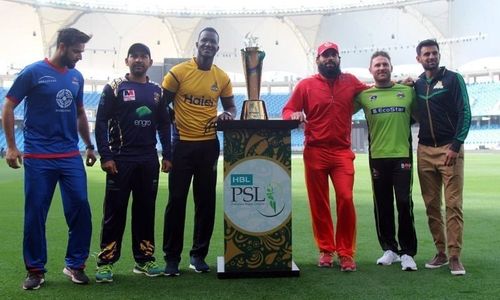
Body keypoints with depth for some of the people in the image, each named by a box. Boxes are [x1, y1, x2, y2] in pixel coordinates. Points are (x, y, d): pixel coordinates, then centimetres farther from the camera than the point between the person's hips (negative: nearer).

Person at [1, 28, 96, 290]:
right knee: (35, 214, 3)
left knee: (80, 208, 1)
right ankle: (35, 270, 18)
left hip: (71, 157, 4)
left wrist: (89, 145, 19)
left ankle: (75, 264, 16)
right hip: (38, 158, -4)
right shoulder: (33, 72, -4)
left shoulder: (77, 77, 10)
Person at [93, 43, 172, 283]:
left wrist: (167, 155, 8)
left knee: (146, 210, 9)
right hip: (120, 159, -4)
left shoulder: (156, 91, 12)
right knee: (114, 211, 0)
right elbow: (101, 123, -4)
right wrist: (105, 156, -11)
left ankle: (144, 259, 19)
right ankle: (106, 262, 8)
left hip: (149, 160, 4)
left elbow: (164, 125, 15)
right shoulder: (114, 88, 0)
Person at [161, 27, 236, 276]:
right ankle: (172, 257, 13)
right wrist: (172, 125, -10)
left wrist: (227, 115, -7)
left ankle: (198, 254, 21)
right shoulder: (179, 71, -4)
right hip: (182, 144, -3)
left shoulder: (222, 77, 5)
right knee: (177, 200, 1)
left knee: (206, 200, 8)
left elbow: (231, 107, 15)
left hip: (209, 145, 3)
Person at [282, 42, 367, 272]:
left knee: (345, 199, -10)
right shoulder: (306, 85, 5)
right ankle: (325, 250, 18)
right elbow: (288, 110, 5)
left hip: (342, 152, 1)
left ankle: (346, 252, 2)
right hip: (315, 153, 0)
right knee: (318, 203, 5)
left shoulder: (351, 82, 10)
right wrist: (293, 115, -17)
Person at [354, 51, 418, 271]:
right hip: (378, 157, 1)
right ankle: (389, 249, 22)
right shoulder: (364, 95, 6)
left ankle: (407, 252, 8)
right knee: (382, 205, 7)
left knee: (404, 204, -3)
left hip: (402, 155, -1)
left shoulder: (408, 91, 7)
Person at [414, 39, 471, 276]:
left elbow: (464, 113, -5)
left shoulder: (453, 79, 1)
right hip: (424, 151, 4)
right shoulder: (417, 85, 13)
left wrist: (456, 146, -13)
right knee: (432, 206, 5)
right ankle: (441, 253, 14)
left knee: (453, 205, -7)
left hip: (450, 149, -4)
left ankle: (455, 257, -2)